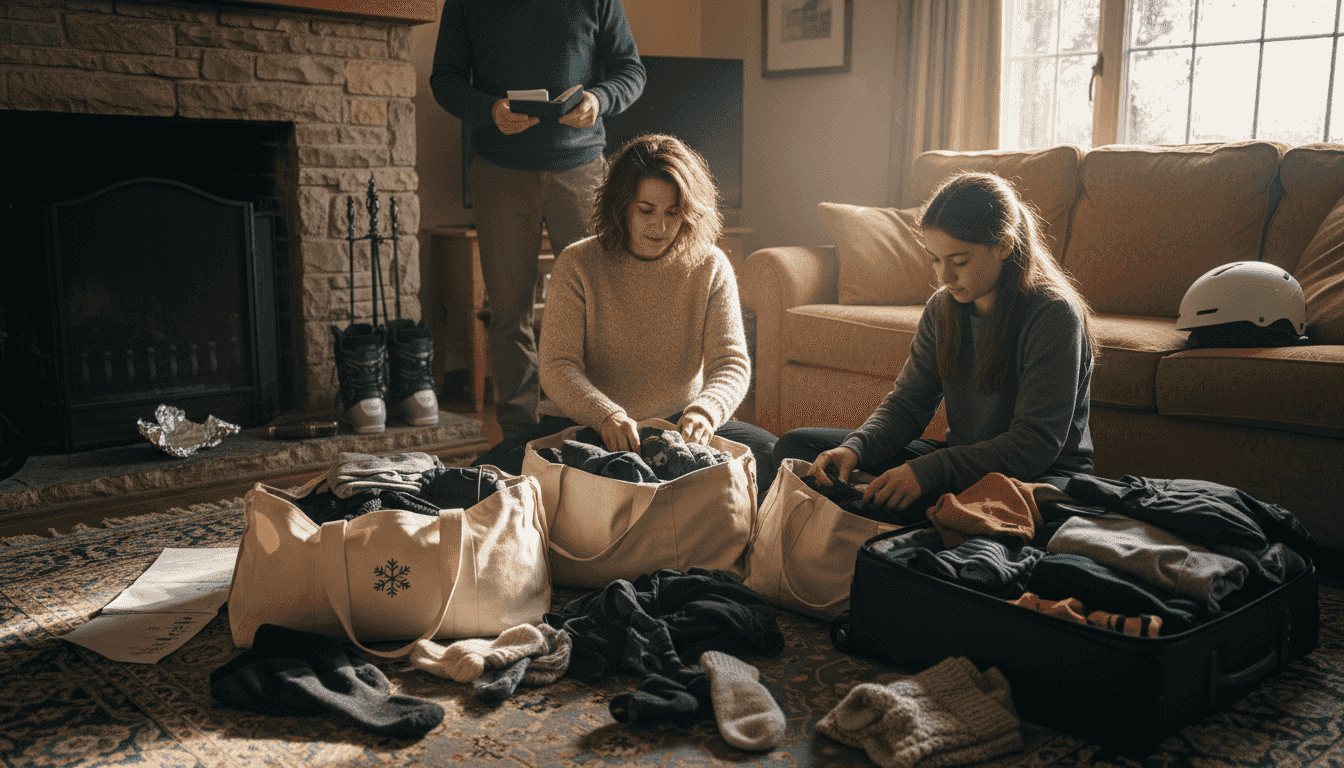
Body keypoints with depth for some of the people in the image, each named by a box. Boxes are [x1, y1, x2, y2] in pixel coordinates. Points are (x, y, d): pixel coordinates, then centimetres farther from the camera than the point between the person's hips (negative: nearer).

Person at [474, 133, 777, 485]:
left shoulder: (711, 268, 0)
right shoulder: (577, 265, -5)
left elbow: (731, 363, -6)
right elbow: (558, 368, -12)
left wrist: (703, 412, -30)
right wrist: (607, 416, -32)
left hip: (678, 425, 0)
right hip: (584, 424, 0)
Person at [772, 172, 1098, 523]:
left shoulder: (1054, 314, -17)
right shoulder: (942, 308, 2)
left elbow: (1036, 444, -22)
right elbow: (907, 403, 5)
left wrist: (928, 471, -30)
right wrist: (855, 448, -18)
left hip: (1045, 473, -6)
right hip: (964, 461, 6)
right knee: (795, 445, -3)